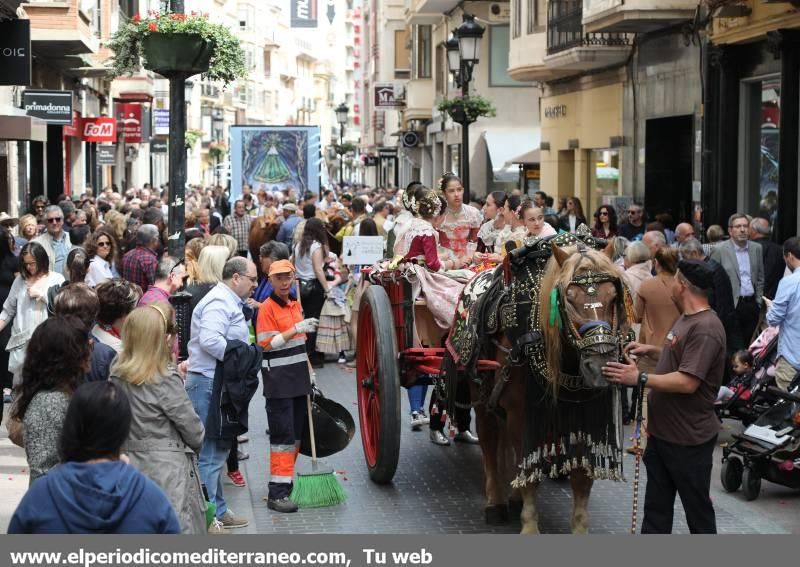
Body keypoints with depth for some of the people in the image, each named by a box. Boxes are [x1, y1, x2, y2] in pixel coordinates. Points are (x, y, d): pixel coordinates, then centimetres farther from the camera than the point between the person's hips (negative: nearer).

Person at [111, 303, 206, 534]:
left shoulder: (117, 374, 0)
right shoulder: (166, 380, -17)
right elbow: (190, 425, -9)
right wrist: (197, 443, 12)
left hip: (131, 464, 6)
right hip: (167, 468, -6)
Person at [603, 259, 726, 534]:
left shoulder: (705, 328, -24)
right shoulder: (685, 319, 9)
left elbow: (687, 382, -30)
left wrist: (640, 378, -28)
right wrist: (651, 349, 13)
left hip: (689, 438, -10)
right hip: (662, 431, 10)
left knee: (696, 506, 7)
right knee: (656, 505, 16)